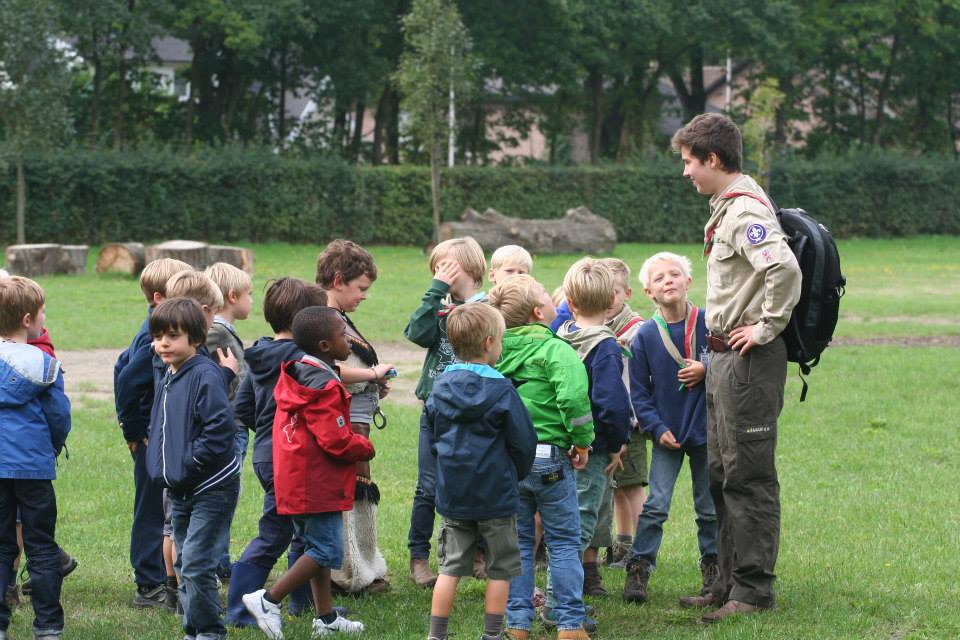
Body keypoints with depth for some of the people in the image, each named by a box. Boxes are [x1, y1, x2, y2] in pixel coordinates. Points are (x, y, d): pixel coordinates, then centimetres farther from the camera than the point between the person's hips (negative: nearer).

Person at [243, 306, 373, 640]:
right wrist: (366, 447, -4)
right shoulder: (323, 388, -21)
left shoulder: (294, 377, 9)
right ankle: (268, 600, -5)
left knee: (316, 546, 18)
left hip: (295, 482, 10)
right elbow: (337, 441, -23)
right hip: (319, 484, -10)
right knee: (327, 552, -5)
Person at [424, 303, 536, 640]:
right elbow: (523, 442, -8)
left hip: (452, 495, 4)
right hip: (496, 495, -4)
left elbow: (433, 437, 12)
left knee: (451, 567, 10)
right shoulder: (501, 391, -13)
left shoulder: (440, 387, 2)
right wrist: (516, 474, 11)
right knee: (499, 568, 8)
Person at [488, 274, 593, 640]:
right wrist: (582, 441, -13)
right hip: (547, 456, -5)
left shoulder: (497, 351, 6)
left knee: (517, 542, 13)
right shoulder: (554, 349, -12)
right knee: (563, 542, 5)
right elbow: (573, 396, -25)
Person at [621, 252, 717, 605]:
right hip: (667, 435, 0)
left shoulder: (708, 323, -7)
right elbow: (639, 390, 0)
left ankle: (712, 567, 25)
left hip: (705, 430, 0)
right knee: (655, 506, -3)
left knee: (709, 506, 10)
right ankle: (638, 569, 3)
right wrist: (657, 428, -8)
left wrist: (706, 370, -18)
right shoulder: (645, 336, -5)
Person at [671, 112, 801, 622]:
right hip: (725, 358, 11)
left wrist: (766, 328, -22)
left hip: (749, 359, -11)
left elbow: (784, 268, -33)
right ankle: (730, 583, 23)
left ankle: (753, 589, -1)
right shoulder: (727, 208, 15)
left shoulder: (747, 211, -17)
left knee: (748, 477, -5)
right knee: (722, 476, 15)